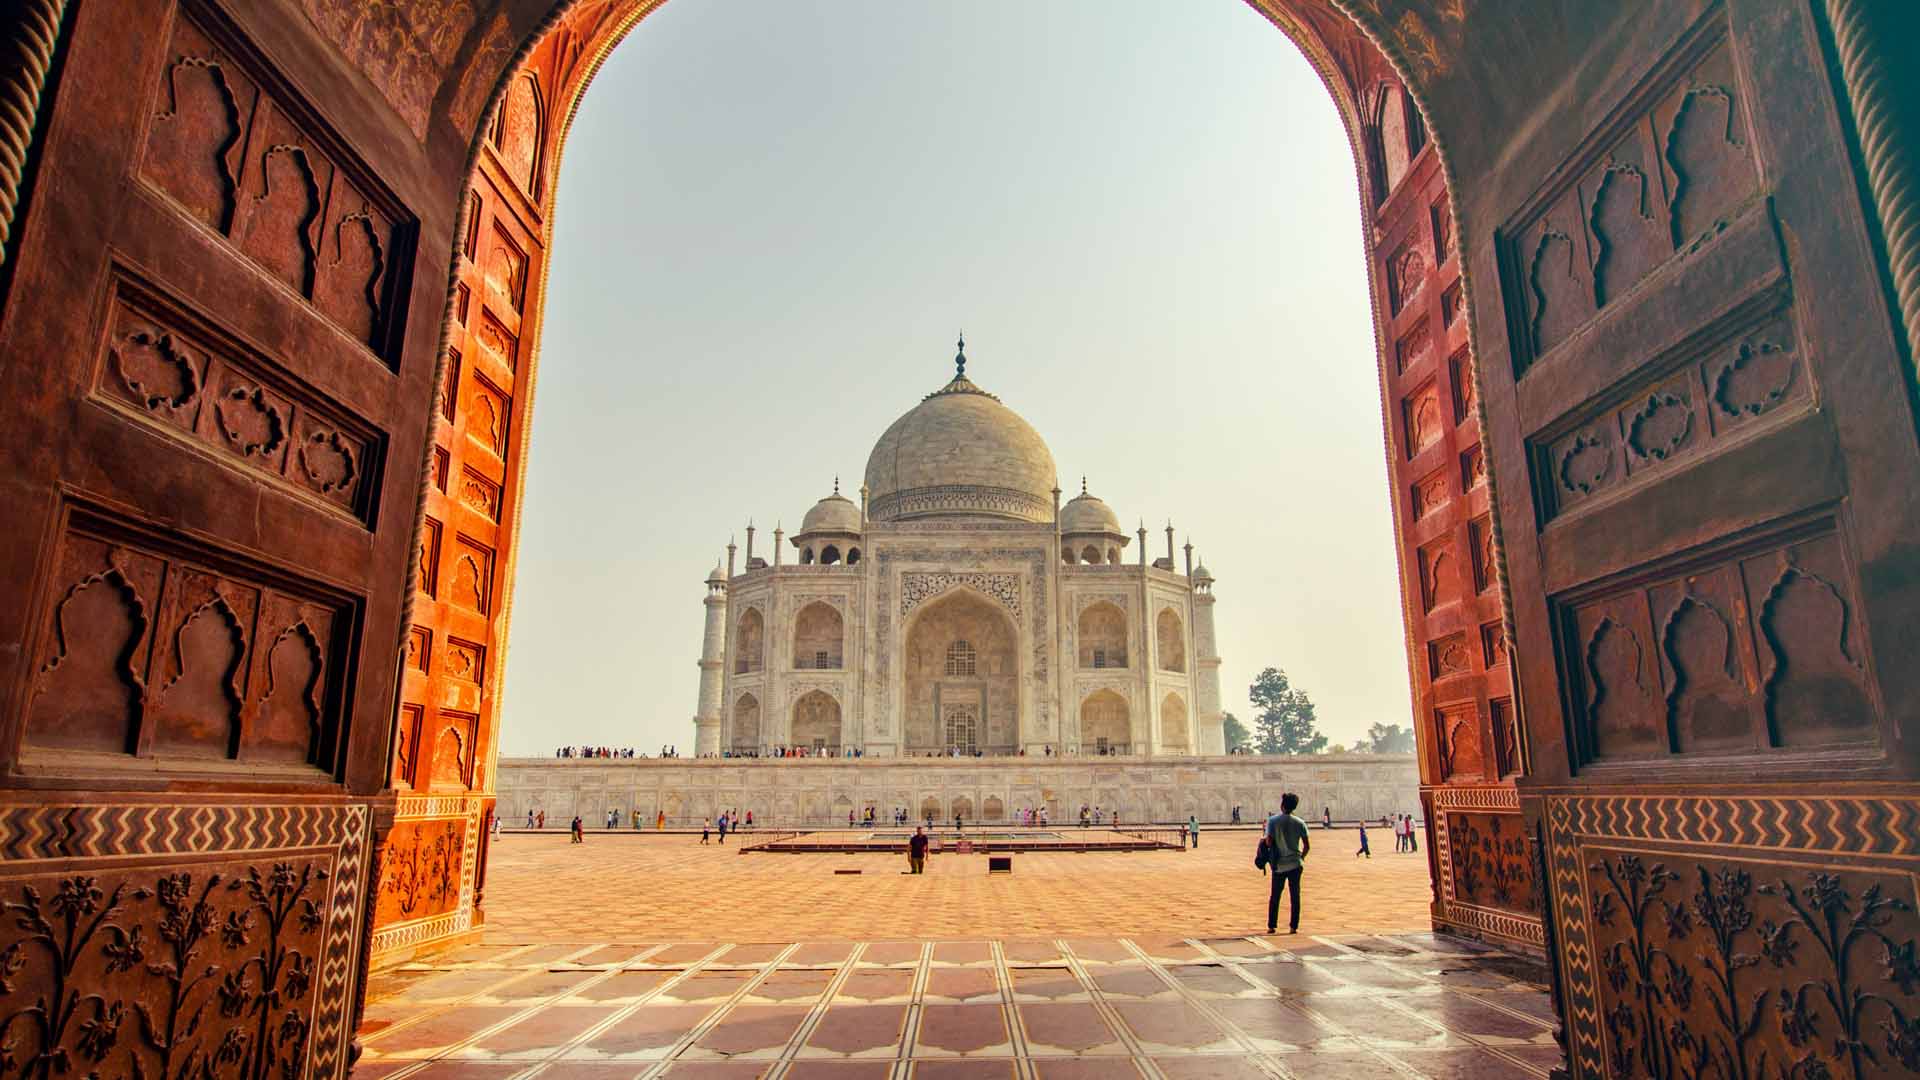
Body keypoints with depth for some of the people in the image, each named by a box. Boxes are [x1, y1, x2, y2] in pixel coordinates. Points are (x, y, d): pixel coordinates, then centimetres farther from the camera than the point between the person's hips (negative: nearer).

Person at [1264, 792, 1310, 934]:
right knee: (1295, 896, 9)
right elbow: (1307, 845, -2)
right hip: (1295, 864, 1)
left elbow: (1269, 841, -13)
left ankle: (1272, 926, 13)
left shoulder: (1273, 820, -7)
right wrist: (1302, 856, 15)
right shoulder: (1300, 823, -2)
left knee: (1274, 897, 10)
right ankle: (1293, 926, 9)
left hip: (1279, 865, -1)